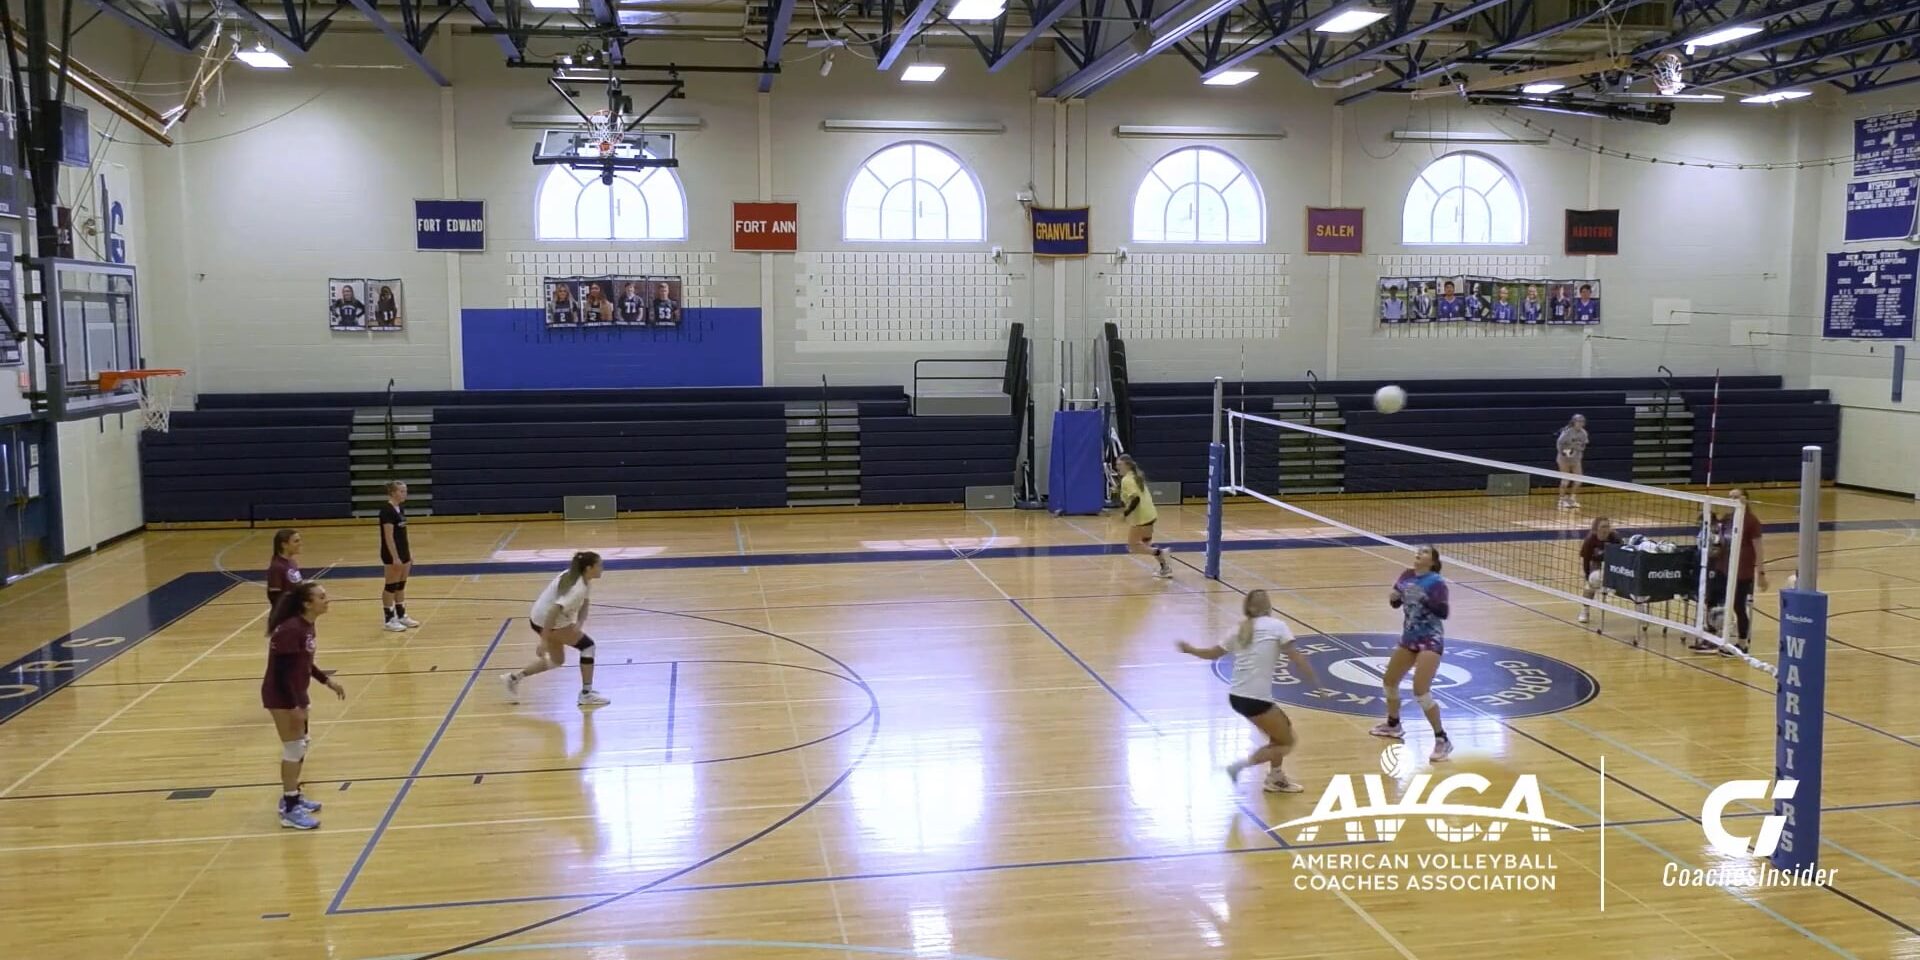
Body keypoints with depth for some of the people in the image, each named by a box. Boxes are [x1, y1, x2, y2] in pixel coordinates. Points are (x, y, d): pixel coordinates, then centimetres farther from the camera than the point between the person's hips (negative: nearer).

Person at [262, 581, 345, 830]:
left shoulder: (306, 626, 4)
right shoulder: (290, 630, -25)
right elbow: (281, 671, -25)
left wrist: (327, 680, 14)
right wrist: (294, 706, -25)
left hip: (296, 694, 10)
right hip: (281, 697, -10)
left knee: (301, 745, 19)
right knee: (293, 748, -4)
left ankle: (292, 797, 33)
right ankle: (289, 810, 4)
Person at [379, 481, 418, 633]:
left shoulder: (400, 509, 10)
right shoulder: (387, 510, -18)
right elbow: (388, 536, -21)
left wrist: (409, 553, 17)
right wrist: (395, 557, -22)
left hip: (403, 552, 9)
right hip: (392, 554, -9)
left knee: (401, 585, 15)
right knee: (391, 586, -1)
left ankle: (401, 616, 23)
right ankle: (389, 620, 6)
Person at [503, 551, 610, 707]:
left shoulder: (581, 579, 0)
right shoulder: (578, 588, -28)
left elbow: (584, 604, 5)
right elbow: (553, 611, -33)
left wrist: (579, 624, -15)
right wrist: (544, 641, -32)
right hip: (546, 621, -10)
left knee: (557, 660, 22)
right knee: (587, 645, -7)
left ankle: (513, 678, 29)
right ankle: (586, 694, -2)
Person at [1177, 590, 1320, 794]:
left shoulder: (1240, 631, 13)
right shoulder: (1276, 625, -2)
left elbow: (1212, 653, 23)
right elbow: (1296, 657, -9)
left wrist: (1189, 649, 39)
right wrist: (1316, 682, -4)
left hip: (1237, 696, 7)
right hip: (1255, 699, -7)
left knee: (1283, 728, 25)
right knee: (1287, 742, 8)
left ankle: (1276, 778, 31)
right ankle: (1241, 765, -1)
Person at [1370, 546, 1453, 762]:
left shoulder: (1436, 582, -16)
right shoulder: (1406, 576, 3)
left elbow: (1444, 612, -23)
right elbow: (1396, 603, 12)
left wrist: (1425, 599, -35)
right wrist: (1393, 597, -9)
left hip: (1430, 640, -8)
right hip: (1409, 637, 8)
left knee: (1421, 692, -17)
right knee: (1389, 681, 18)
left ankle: (1442, 740, -5)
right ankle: (1393, 726, 41)